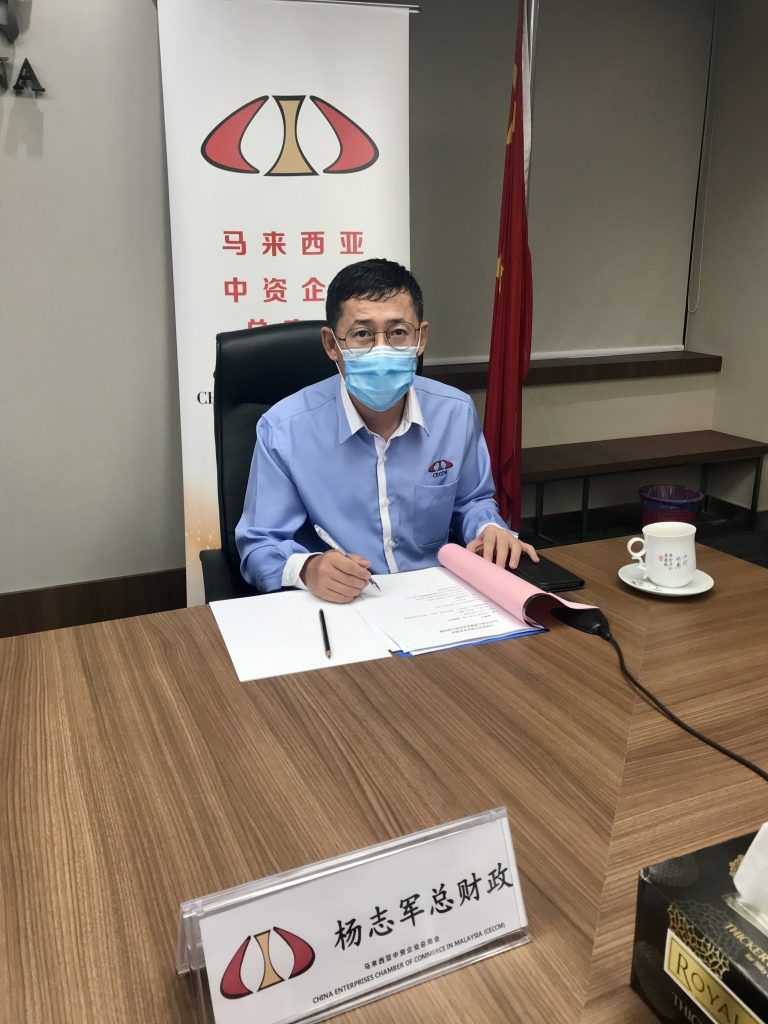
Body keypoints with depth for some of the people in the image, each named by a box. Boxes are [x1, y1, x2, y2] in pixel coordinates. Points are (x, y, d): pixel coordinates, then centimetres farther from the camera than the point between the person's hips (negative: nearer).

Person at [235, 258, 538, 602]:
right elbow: (259, 546, -7)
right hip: (335, 610, -1)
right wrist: (308, 569, -27)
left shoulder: (456, 412, -1)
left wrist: (490, 530, -5)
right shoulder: (283, 429, -14)